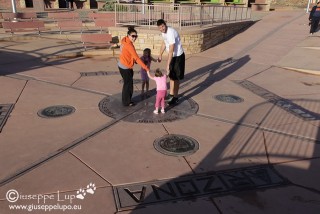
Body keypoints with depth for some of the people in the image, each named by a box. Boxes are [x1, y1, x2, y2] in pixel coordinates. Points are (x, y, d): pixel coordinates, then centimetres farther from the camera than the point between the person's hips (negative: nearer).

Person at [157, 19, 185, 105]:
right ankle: (171, 94, 33)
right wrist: (160, 55, 20)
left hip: (178, 56, -9)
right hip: (172, 56, 9)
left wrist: (168, 64, -29)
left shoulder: (171, 33, -29)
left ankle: (175, 97, 11)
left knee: (176, 77, -1)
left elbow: (171, 50, -31)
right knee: (171, 75, 18)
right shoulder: (163, 32, -1)